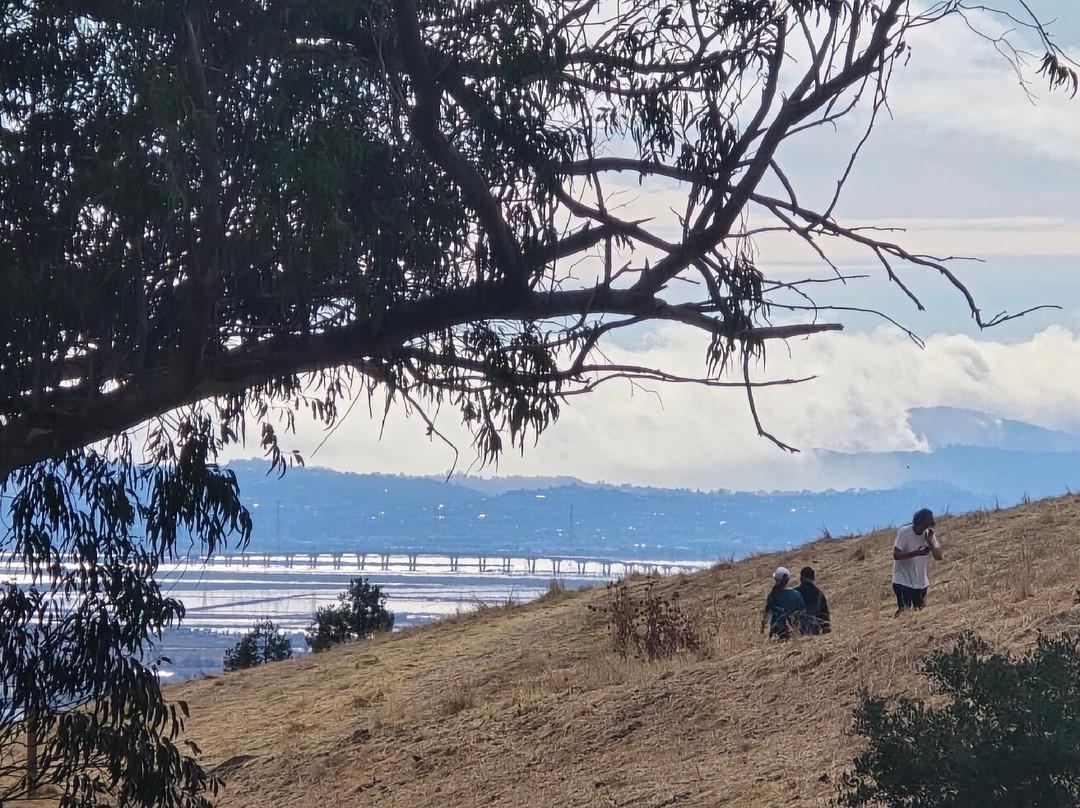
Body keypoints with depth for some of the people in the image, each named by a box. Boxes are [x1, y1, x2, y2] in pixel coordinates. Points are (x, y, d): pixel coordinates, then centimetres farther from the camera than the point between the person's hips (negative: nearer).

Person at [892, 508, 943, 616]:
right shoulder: (904, 532, -12)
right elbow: (896, 555, -20)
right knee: (903, 609, -14)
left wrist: (930, 543, -18)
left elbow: (938, 557, 0)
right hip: (903, 580, -5)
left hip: (922, 582, 5)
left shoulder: (930, 534, 2)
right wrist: (917, 553, -31)